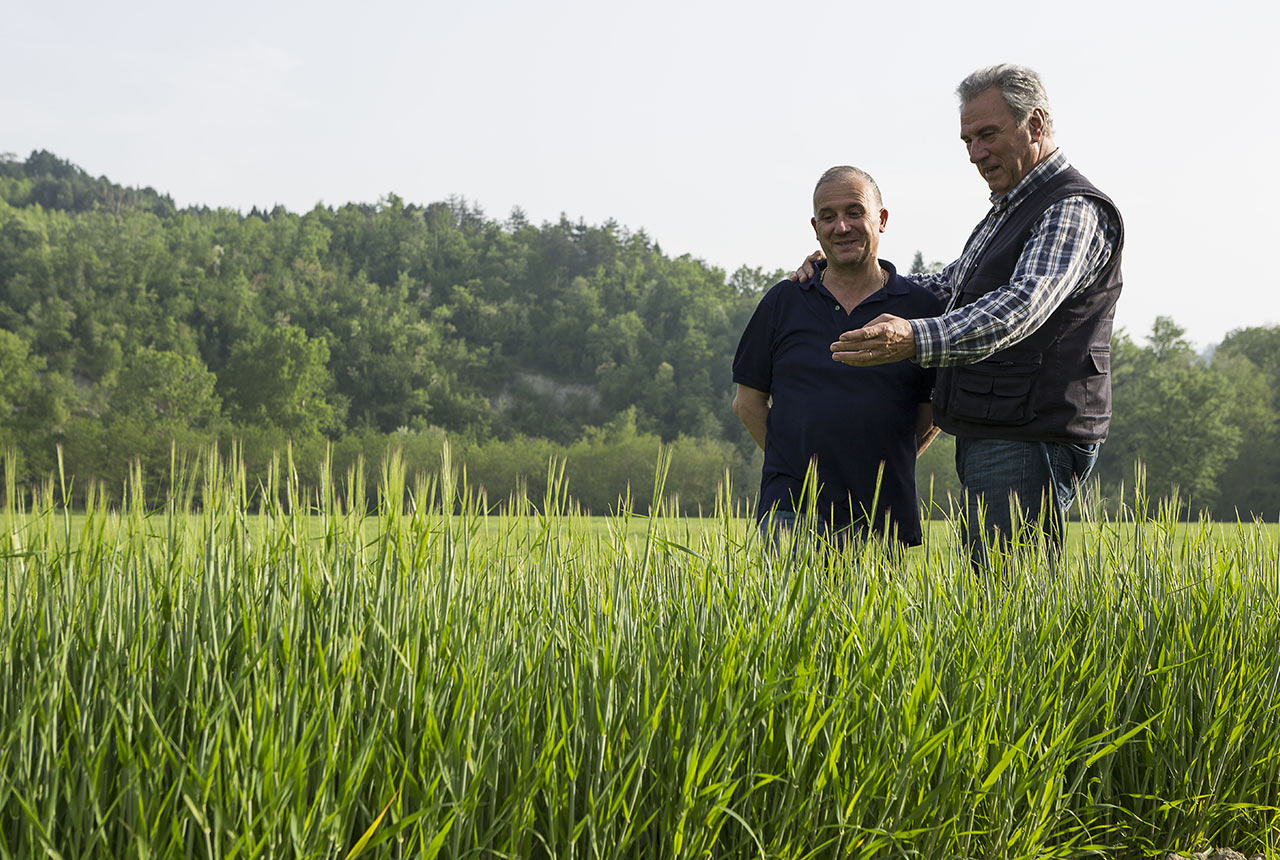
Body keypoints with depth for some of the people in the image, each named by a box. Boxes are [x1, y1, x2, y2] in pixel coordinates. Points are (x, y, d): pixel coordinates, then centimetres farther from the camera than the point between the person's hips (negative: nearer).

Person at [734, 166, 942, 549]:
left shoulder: (921, 307, 6)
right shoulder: (783, 302, 8)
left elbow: (934, 410, 12)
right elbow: (748, 400, 13)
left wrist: (882, 467, 4)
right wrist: (800, 462, 5)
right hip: (791, 509, 0)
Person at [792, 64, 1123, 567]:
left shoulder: (1074, 211, -11)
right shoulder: (1010, 210, 22)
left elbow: (1023, 306, -28)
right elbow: (950, 289, 32)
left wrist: (917, 340, -43)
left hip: (1029, 446, -10)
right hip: (984, 441, 10)